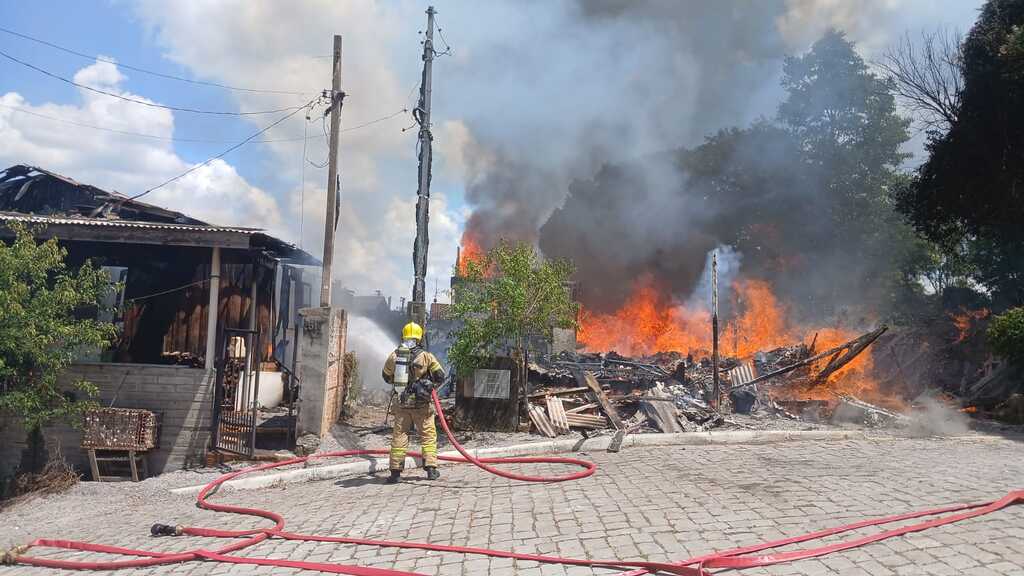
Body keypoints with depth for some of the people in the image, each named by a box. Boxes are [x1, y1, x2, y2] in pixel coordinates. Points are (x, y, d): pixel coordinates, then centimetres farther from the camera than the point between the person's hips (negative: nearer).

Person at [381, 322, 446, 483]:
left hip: (400, 403, 2)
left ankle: (396, 471, 9)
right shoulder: (426, 356, -8)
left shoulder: (394, 356, 0)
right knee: (428, 435, 8)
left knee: (399, 435, 8)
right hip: (421, 403, -2)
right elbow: (440, 376, -5)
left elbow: (386, 376, 15)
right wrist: (431, 386, 14)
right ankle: (431, 468, 6)